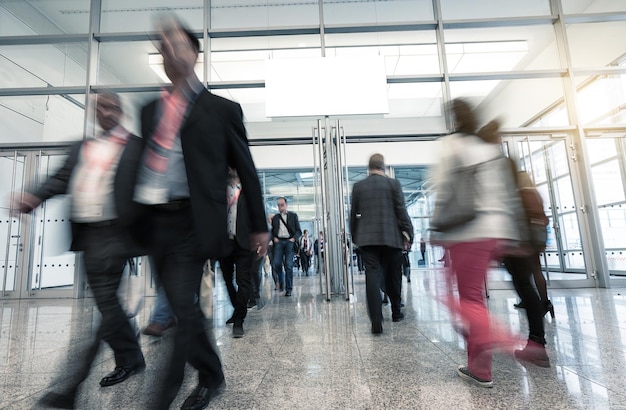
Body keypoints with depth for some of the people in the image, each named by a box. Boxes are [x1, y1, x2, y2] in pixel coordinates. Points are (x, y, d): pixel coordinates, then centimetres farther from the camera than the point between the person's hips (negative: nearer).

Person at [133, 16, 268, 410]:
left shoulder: (221, 108, 4)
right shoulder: (151, 109, 18)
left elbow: (246, 170, 4)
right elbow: (142, 161, 18)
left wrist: (259, 225, 3)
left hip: (192, 220, -5)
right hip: (155, 221, 6)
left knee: (182, 305, -11)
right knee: (182, 306, 13)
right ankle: (211, 377, 34)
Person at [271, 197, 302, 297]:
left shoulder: (293, 215, 11)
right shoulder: (275, 217, 17)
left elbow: (298, 230, 8)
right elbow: (271, 231, 18)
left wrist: (294, 238, -7)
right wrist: (274, 238, -1)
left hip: (289, 241, -2)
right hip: (278, 241, 2)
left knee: (288, 265, -6)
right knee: (276, 264, -10)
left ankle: (288, 289, 2)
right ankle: (281, 281, 19)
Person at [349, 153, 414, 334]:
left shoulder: (358, 186, 6)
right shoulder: (393, 183, 0)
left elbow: (353, 215, 9)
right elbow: (402, 212, -3)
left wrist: (355, 237, 19)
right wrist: (408, 234, 5)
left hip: (367, 238, 1)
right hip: (391, 237, 0)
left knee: (372, 277, -3)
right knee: (393, 277, 15)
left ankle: (376, 322, -9)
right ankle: (396, 312, 33)